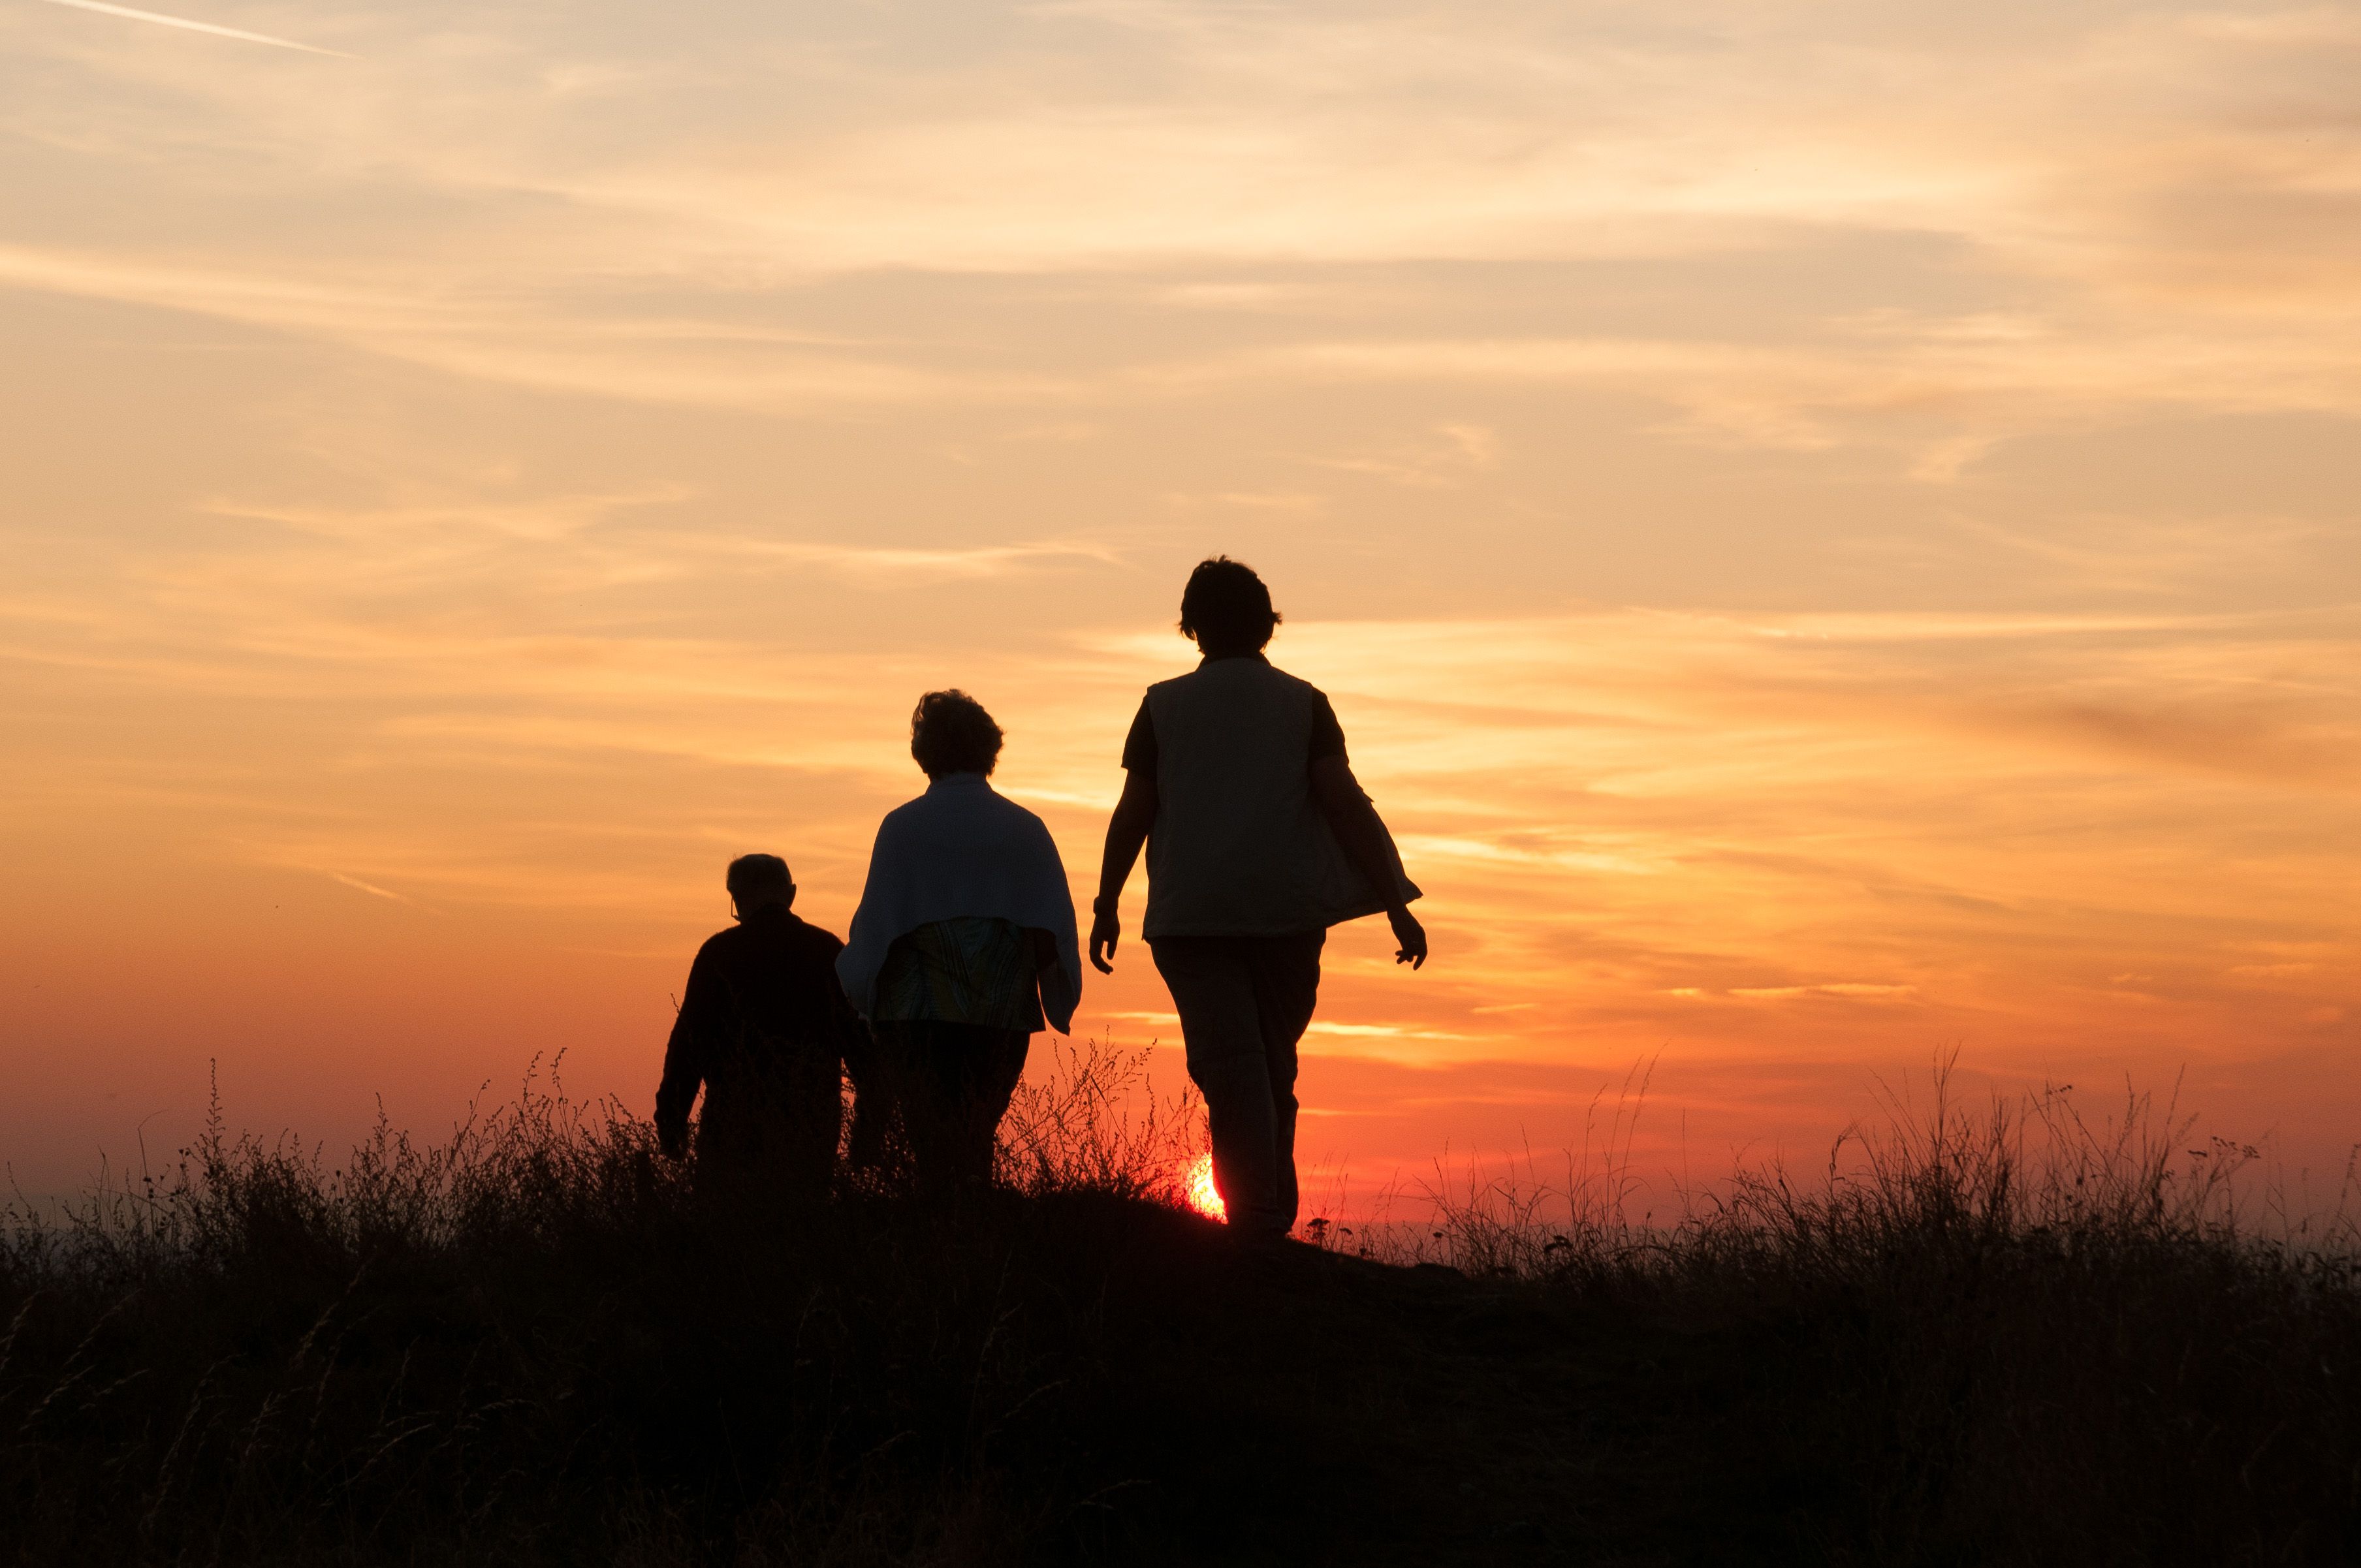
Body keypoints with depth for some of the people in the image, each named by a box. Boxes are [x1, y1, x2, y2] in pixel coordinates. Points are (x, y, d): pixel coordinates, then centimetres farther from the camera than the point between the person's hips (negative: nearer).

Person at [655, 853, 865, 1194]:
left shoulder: (719, 952, 0)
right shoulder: (829, 951, 7)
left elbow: (690, 1038, -1)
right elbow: (858, 1038, 8)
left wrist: (672, 1116, 4)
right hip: (814, 1120, 3)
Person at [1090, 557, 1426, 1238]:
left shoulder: (1164, 706, 3)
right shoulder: (1303, 703, 3)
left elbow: (1132, 815, 4)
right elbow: (1346, 805, -5)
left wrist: (1105, 907, 15)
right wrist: (1396, 906, -5)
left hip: (1192, 915, -1)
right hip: (1287, 911, 1)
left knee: (1230, 1067, -6)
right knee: (1274, 1066, 15)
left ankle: (1256, 1216, -21)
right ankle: (1274, 1215, 15)